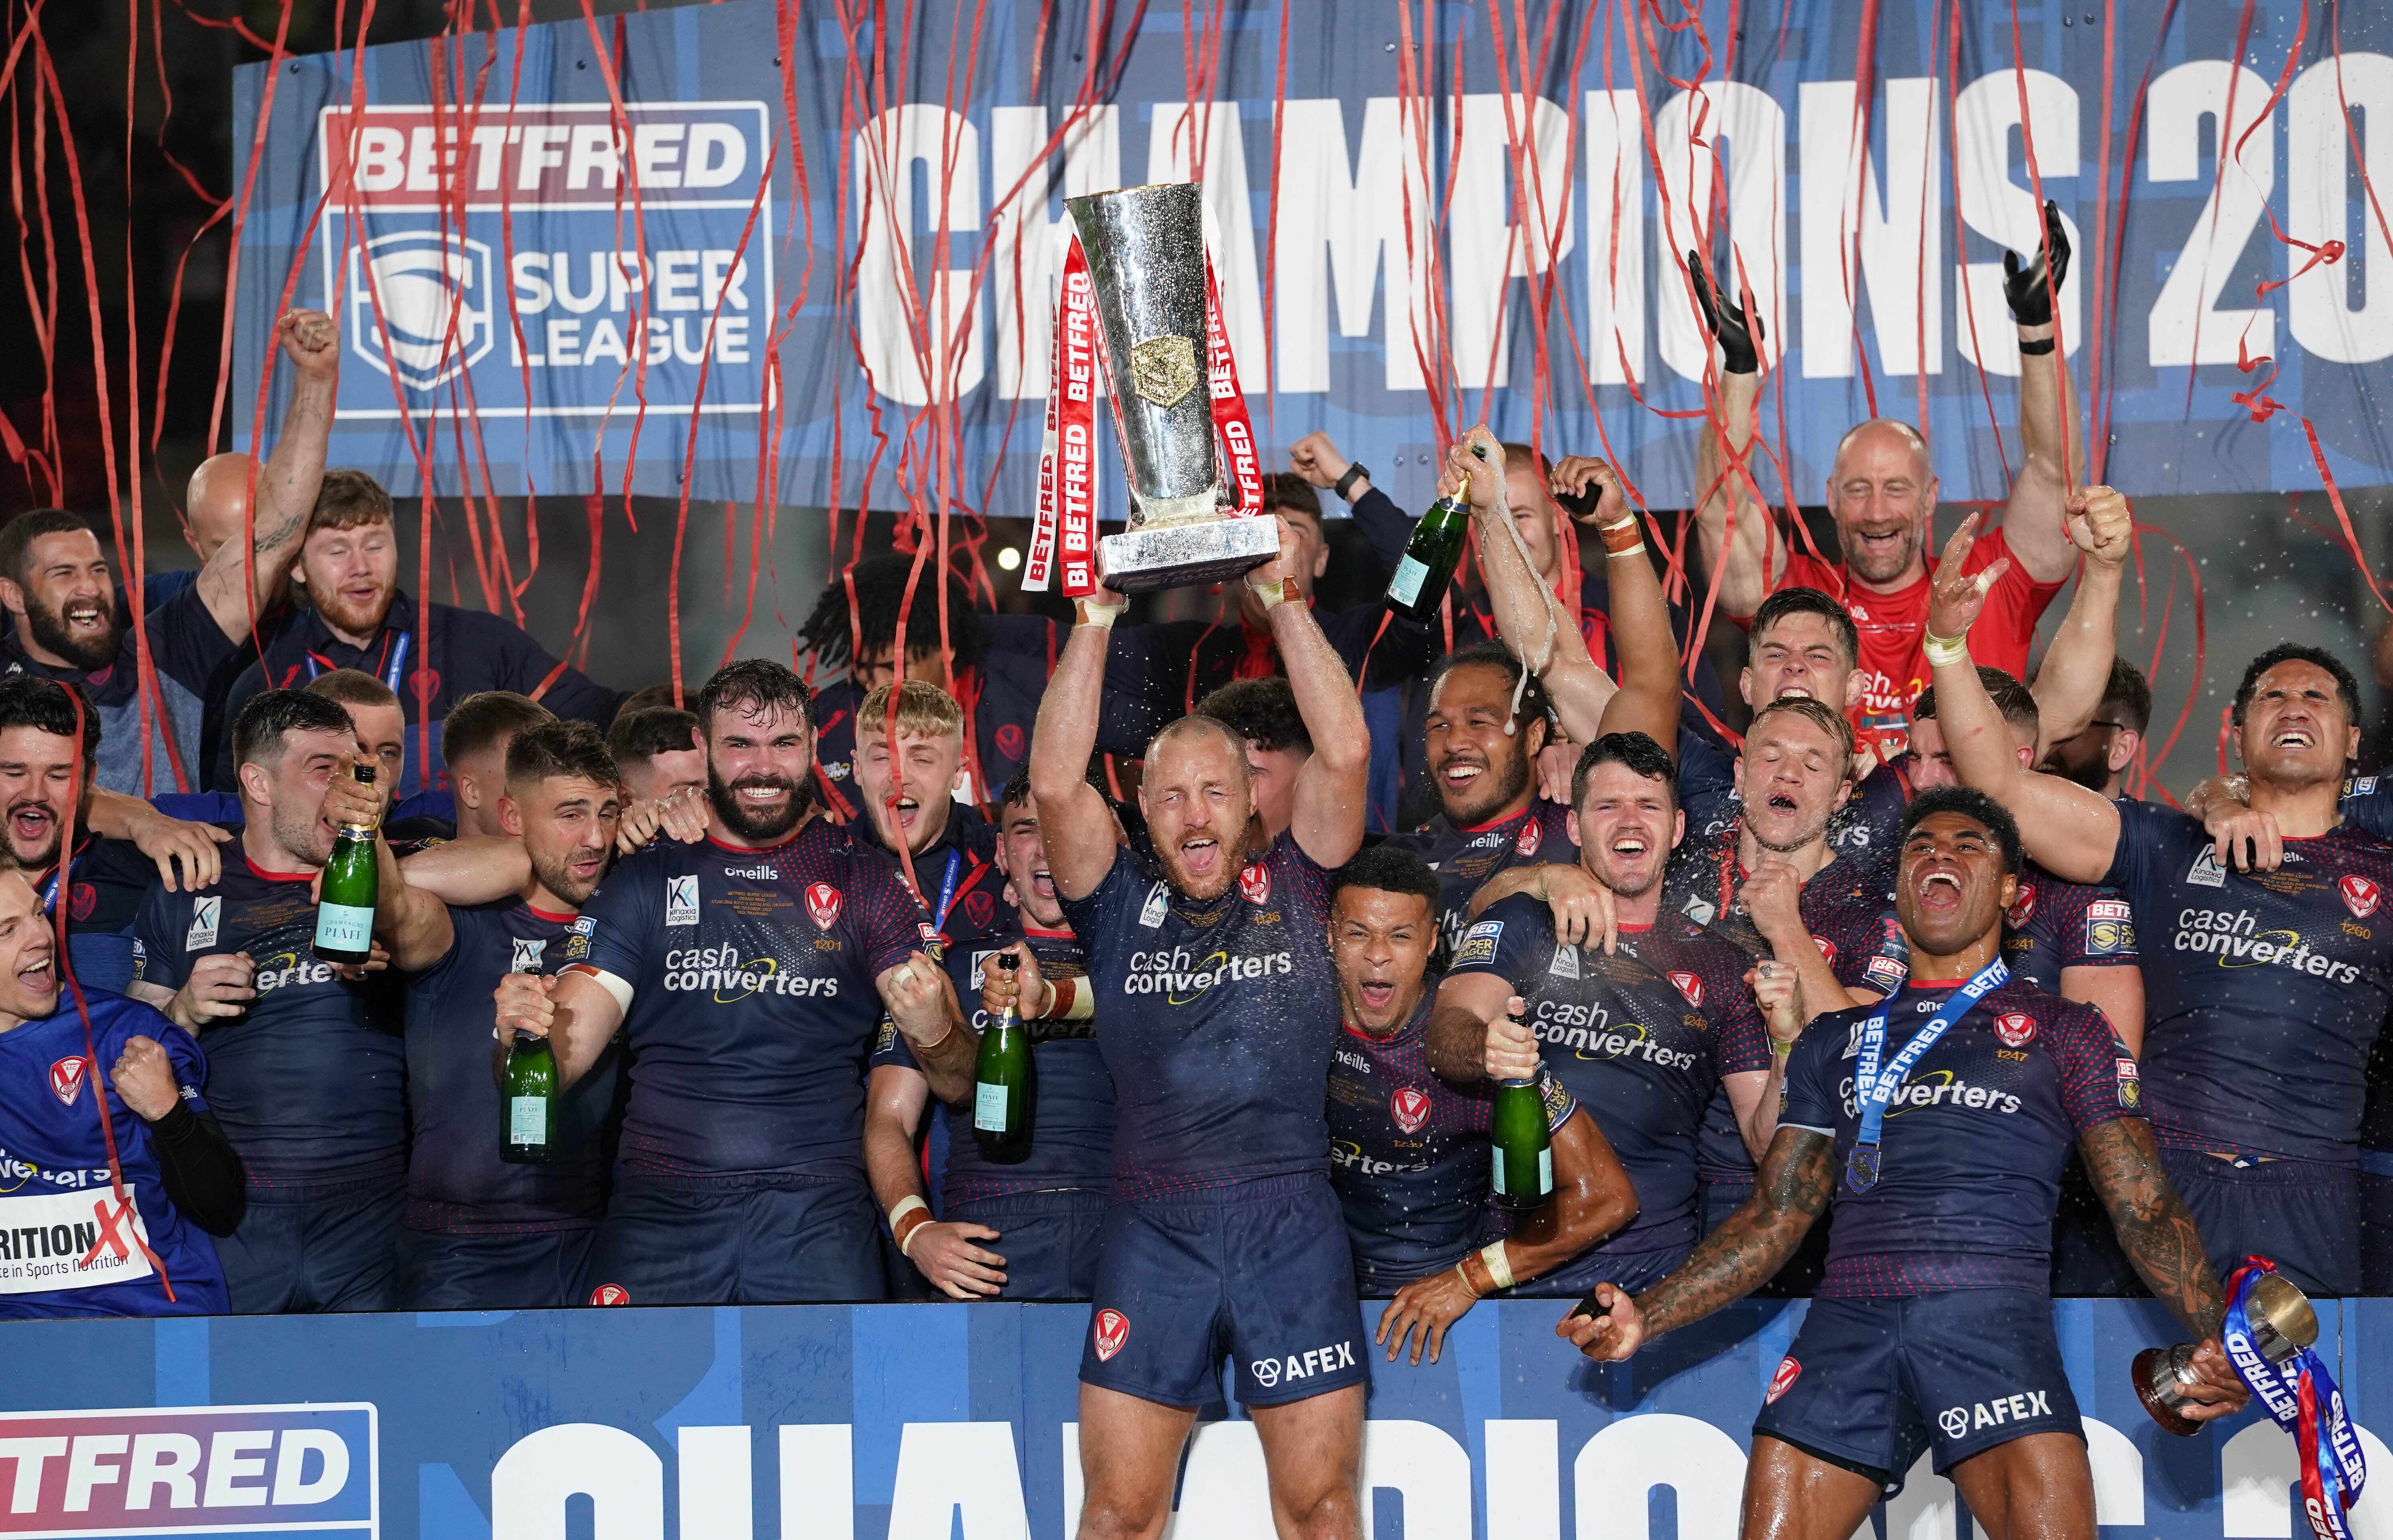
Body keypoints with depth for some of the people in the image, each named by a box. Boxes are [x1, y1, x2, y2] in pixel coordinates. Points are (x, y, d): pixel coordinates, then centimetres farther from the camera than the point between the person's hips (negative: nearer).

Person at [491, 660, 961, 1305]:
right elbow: (562, 1055, 4)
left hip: (818, 1208, 0)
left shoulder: (864, 883, 10)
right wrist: (523, 1028, -19)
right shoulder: (645, 881, 11)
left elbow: (957, 1082, 5)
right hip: (660, 1204, 0)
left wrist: (934, 1034, -18)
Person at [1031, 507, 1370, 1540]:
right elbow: (1056, 784, -5)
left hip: (1292, 1228, 0)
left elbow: (1344, 752, -4)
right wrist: (1095, 621, -9)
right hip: (1154, 1232, 1)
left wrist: (1285, 602, -6)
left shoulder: (1291, 888, 8)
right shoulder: (1121, 904, 8)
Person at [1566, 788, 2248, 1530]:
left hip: (1993, 1318, -2)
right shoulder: (1835, 1042, 25)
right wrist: (1647, 1316, 10)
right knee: (1772, 1527, -8)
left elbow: (2145, 1211, 11)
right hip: (1847, 1322, 3)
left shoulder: (2065, 1032, 18)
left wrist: (2216, 1335, -6)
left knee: (2051, 1523, -21)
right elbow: (1777, 1215, 22)